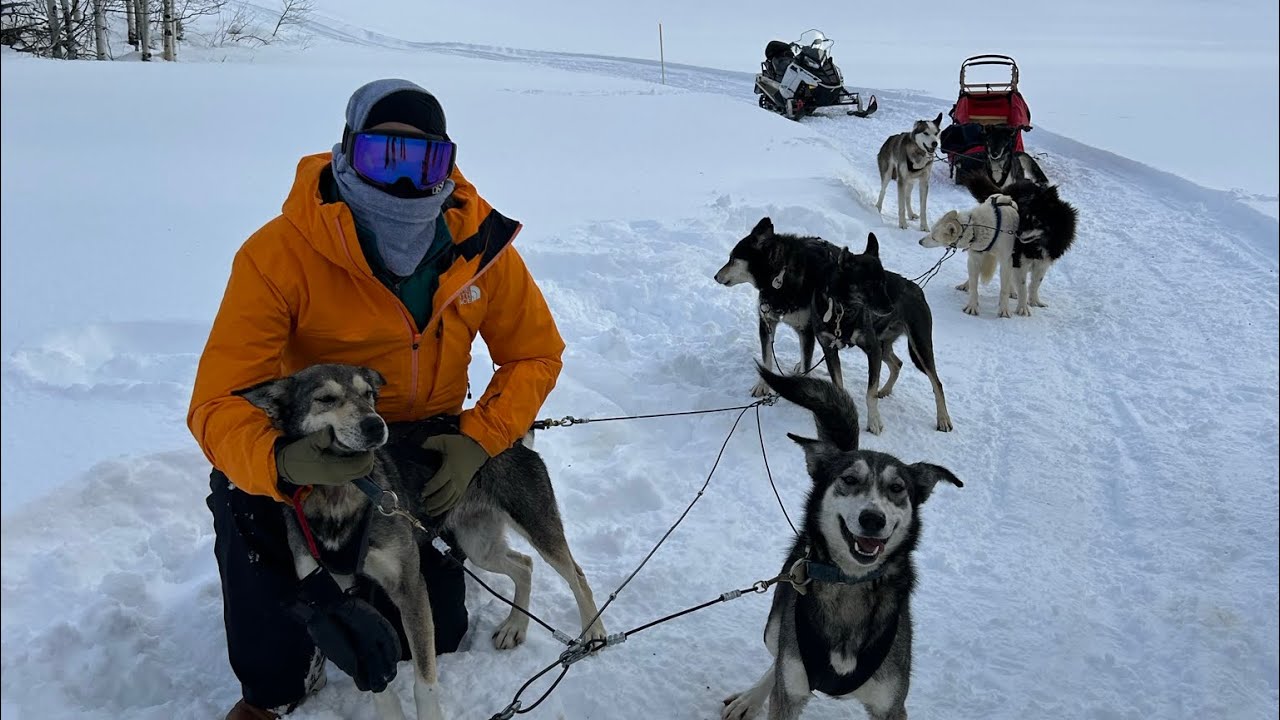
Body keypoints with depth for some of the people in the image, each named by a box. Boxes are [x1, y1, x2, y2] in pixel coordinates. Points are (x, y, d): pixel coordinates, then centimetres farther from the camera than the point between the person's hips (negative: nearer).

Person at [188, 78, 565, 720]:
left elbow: (535, 354, -6)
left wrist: (478, 440, -23)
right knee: (245, 496, -35)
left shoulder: (479, 243, -19)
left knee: (437, 632, 6)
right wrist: (279, 461, -53)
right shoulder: (279, 254, -28)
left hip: (426, 450, 3)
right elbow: (219, 402, -31)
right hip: (315, 444, -2)